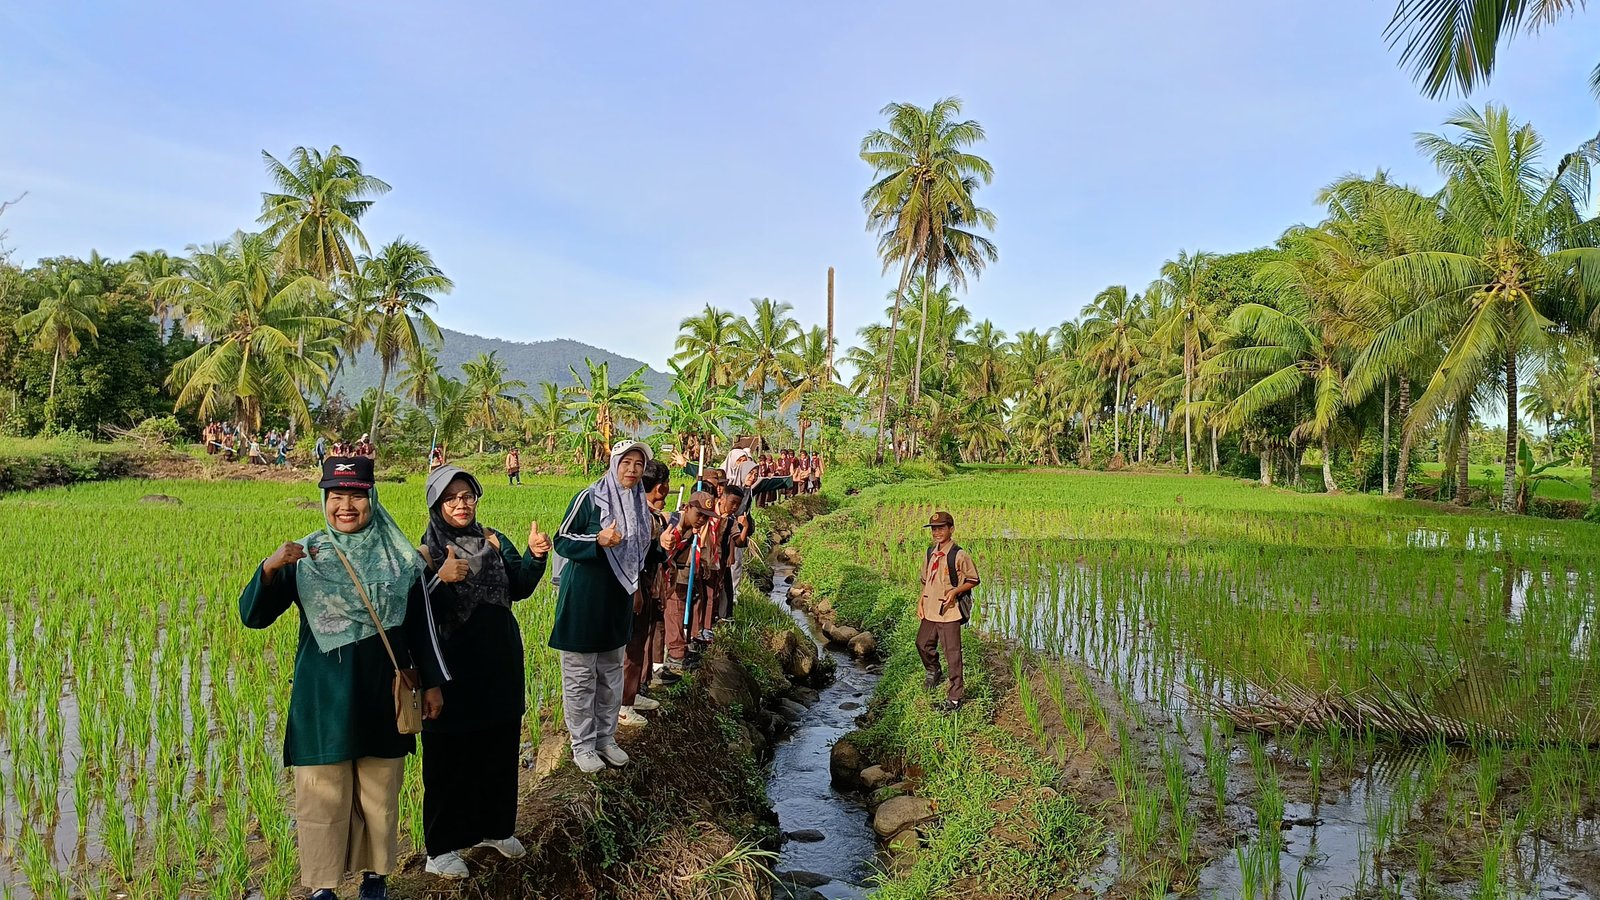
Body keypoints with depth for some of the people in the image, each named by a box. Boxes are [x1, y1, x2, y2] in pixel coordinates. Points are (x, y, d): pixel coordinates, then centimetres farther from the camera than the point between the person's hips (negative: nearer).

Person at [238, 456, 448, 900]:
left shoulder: (399, 558, -1)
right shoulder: (303, 557, -4)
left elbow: (420, 625, 6)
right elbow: (252, 616, -9)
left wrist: (432, 682, 6)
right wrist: (268, 569, -27)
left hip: (382, 694, 1)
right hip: (324, 695, -1)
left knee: (379, 793, 13)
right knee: (322, 795, 6)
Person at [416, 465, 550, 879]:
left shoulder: (494, 540, 3)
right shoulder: (428, 553, -10)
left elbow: (518, 588, -2)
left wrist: (534, 556, -18)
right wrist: (441, 580, -35)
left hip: (500, 663, 5)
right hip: (454, 669, -5)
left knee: (500, 750, 16)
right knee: (450, 758, 5)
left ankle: (495, 826, 35)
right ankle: (441, 847, 20)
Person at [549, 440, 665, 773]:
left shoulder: (640, 505, 7)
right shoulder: (589, 498, -13)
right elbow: (562, 541, -12)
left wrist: (660, 546, 0)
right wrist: (599, 540, -25)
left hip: (618, 598, 6)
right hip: (584, 597, -6)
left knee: (611, 673, 15)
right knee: (580, 675, 2)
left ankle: (605, 738, 28)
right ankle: (582, 744, 14)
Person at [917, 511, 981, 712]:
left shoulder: (959, 555, -12)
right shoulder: (931, 552, 9)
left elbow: (973, 580, -5)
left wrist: (955, 591, -18)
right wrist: (920, 602, 11)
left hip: (949, 611, -7)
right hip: (929, 609, 7)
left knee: (952, 653, -3)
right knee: (923, 644, 18)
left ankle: (956, 694, 6)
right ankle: (933, 672, 46)